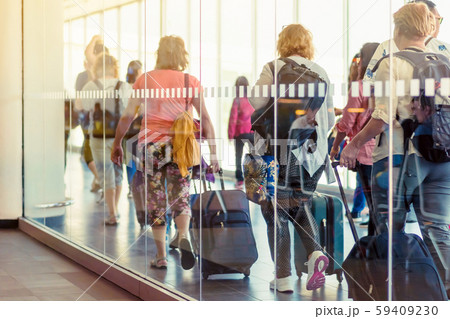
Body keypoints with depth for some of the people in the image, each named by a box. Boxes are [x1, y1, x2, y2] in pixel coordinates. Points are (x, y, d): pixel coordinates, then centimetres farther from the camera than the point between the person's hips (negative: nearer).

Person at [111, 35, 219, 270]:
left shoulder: (145, 80, 3)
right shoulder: (191, 82, 2)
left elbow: (127, 116, 3)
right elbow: (205, 119, -3)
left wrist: (117, 143, 15)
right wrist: (213, 153, 0)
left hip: (151, 143, 0)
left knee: (156, 200, 8)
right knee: (180, 197, 6)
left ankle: (161, 256, 10)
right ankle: (184, 236, -23)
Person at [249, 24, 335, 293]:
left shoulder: (274, 69, -5)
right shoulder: (321, 73, 8)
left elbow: (257, 101, -16)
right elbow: (330, 118, 10)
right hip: (313, 154, 4)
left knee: (277, 212, 6)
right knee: (301, 205, 21)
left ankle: (283, 277, 5)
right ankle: (315, 252, -4)